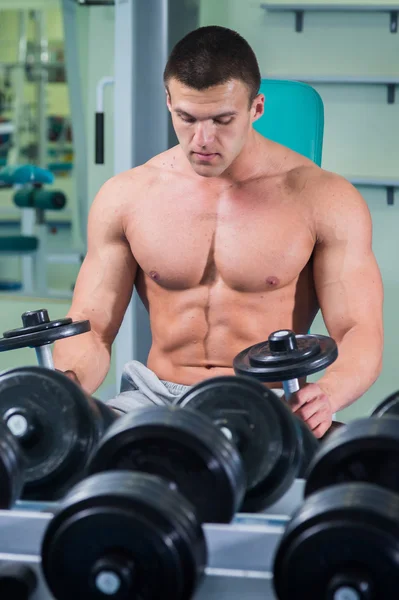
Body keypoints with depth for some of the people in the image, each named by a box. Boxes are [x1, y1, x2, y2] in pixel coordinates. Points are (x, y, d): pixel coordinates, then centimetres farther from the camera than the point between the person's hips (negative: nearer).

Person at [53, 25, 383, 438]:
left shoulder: (324, 200, -2)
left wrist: (326, 396, -29)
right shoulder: (125, 198, 5)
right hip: (157, 399, 3)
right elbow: (92, 330, 7)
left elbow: (358, 333, -5)